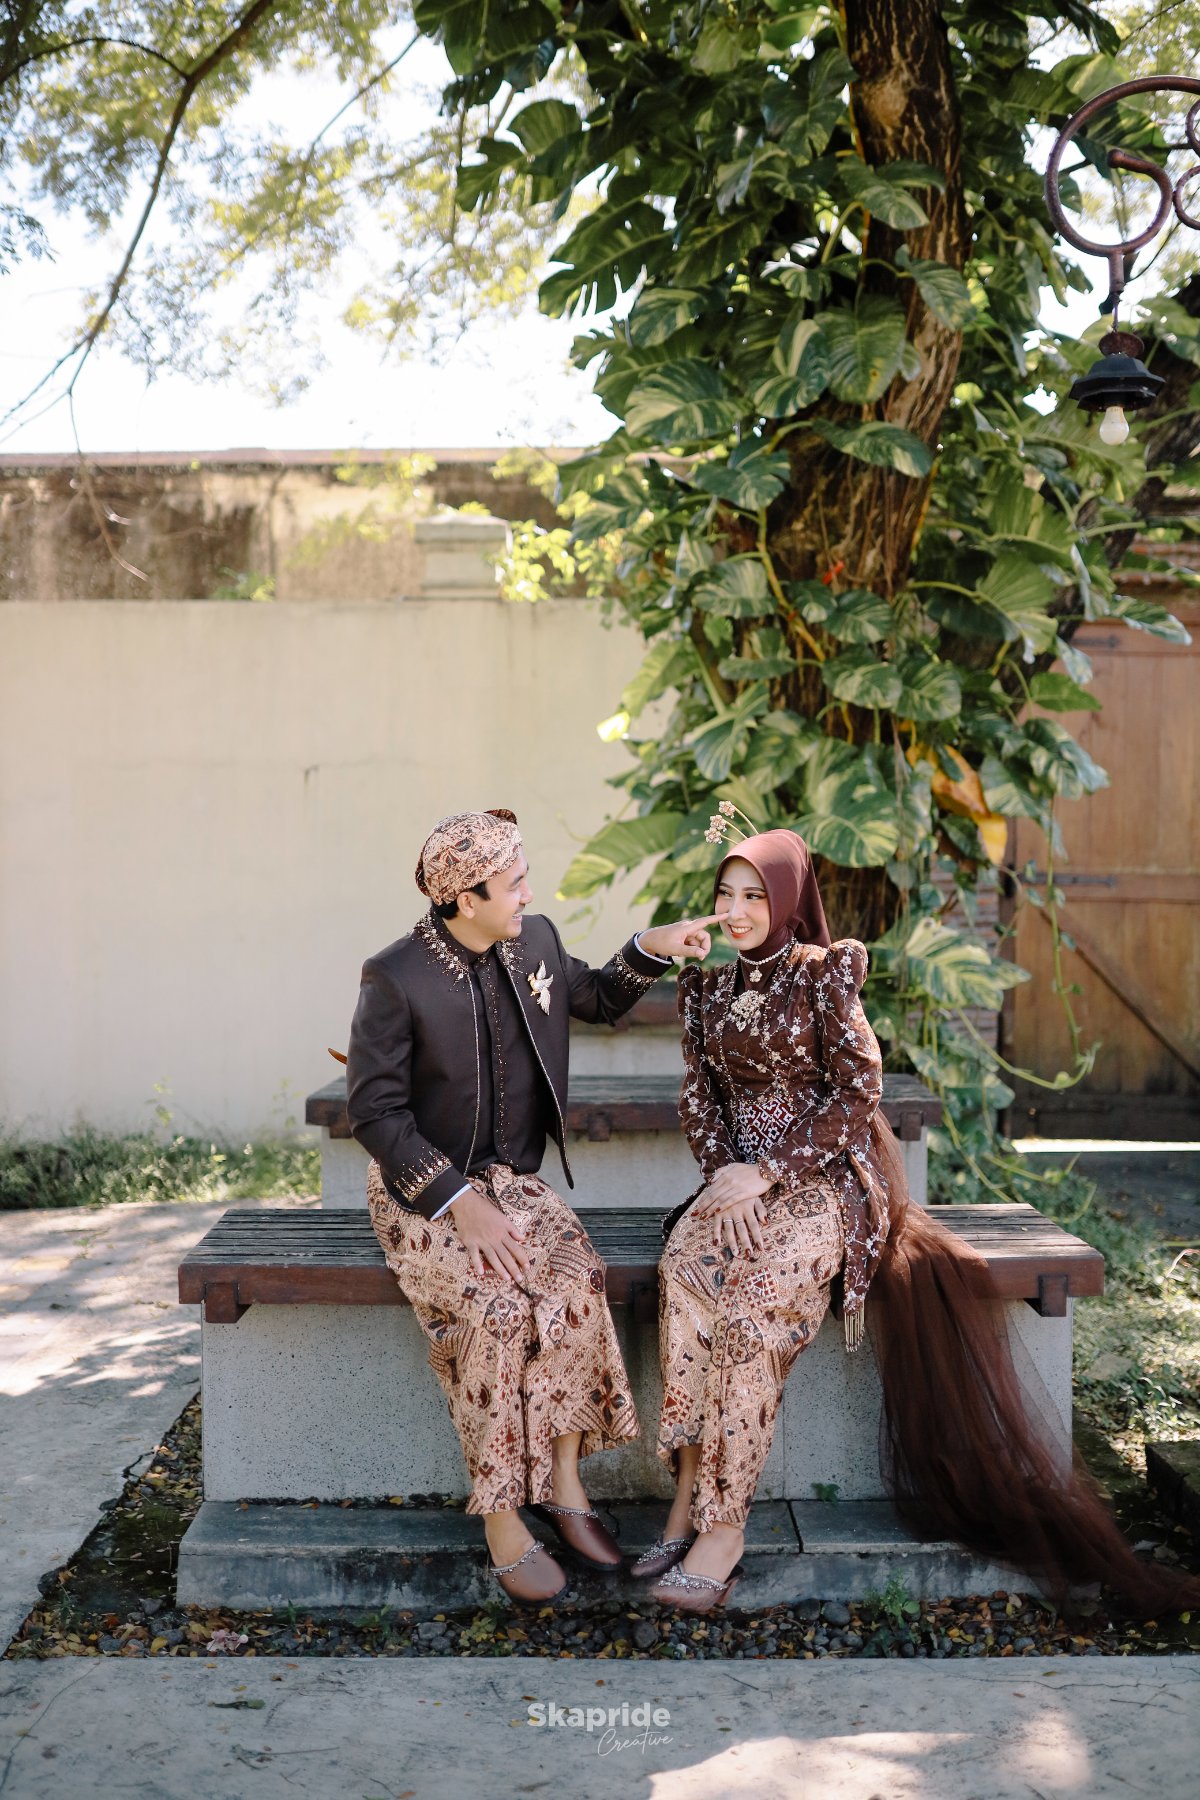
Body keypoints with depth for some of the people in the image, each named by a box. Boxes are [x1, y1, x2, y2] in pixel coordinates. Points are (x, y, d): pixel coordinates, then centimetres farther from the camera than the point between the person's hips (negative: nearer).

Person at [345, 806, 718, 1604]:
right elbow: (374, 1112, -15)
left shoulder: (535, 942, 1)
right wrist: (462, 1202, -23)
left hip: (512, 1179, 5)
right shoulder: (396, 978, -16)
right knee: (499, 1307, -29)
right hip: (423, 1189, -4)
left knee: (576, 1283, -25)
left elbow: (600, 1000, 22)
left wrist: (652, 948, 4)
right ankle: (503, 1521, -14)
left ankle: (563, 1483, -11)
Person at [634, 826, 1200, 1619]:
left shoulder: (824, 973, -5)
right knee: (685, 1263, -29)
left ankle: (720, 1524, -26)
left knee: (753, 1294, -32)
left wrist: (766, 1173, -16)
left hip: (820, 1181, -4)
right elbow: (698, 1095, 11)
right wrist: (725, 1174, -8)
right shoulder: (705, 982, 10)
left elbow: (858, 1094, -10)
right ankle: (692, 1494, -25)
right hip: (737, 1178, 4)